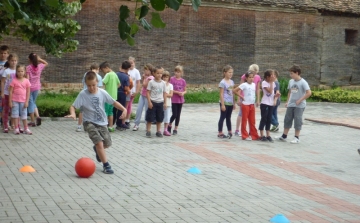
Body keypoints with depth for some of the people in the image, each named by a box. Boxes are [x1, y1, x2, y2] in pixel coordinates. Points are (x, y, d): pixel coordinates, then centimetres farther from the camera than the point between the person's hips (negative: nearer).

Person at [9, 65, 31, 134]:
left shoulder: (26, 81, -1)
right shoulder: (14, 81, -5)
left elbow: (28, 92, 2)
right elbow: (10, 91, -4)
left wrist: (26, 102, -3)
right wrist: (10, 101, -6)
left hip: (23, 101, 1)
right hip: (15, 101, -1)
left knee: (24, 115, 8)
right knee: (15, 114, 3)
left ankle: (26, 129, 16)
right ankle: (16, 129, 10)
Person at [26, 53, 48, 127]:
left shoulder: (28, 68, -12)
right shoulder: (39, 66, 0)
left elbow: (27, 78, -16)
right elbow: (46, 63, 21)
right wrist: (39, 59, 9)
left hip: (30, 87, -4)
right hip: (37, 87, 5)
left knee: (30, 103, 5)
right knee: (33, 102, 21)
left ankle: (33, 121, 6)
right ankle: (38, 116, 1)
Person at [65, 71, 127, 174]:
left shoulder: (102, 93, -7)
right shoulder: (83, 94, -16)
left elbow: (114, 102, 0)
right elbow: (73, 106, -16)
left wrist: (123, 109, -14)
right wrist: (73, 113, -38)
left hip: (102, 123, 4)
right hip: (89, 123, -4)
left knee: (107, 144, 9)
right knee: (99, 142, -19)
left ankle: (97, 149, 45)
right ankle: (106, 165, -5)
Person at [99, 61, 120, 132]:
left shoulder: (108, 75, -15)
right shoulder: (114, 74, 11)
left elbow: (103, 83, -26)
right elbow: (119, 84, 20)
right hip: (113, 96, 8)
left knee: (105, 112, -3)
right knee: (110, 111, 15)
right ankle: (111, 127, 19)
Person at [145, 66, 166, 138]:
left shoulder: (163, 83, 5)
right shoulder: (151, 82, -6)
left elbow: (164, 93, 9)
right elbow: (148, 92, -6)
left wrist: (165, 102, 7)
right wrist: (149, 102, -12)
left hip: (160, 102, 4)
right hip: (153, 102, -4)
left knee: (159, 118, 9)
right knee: (150, 118, 0)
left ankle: (158, 131, 19)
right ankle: (148, 131, 6)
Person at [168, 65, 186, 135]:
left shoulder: (183, 81, 4)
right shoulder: (172, 79, -6)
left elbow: (185, 90, 12)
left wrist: (183, 93, -10)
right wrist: (177, 92, -17)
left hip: (180, 100, 3)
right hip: (173, 100, -3)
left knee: (178, 115, 7)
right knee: (174, 114, -8)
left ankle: (175, 129, 15)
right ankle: (169, 125, 17)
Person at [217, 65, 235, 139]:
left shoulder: (232, 82, 9)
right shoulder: (223, 82, -12)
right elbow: (221, 94, -13)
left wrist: (234, 103, 15)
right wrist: (222, 104, -16)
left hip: (230, 103, 6)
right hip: (225, 103, -6)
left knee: (228, 117, 15)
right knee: (222, 117, 0)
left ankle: (229, 132, 22)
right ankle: (220, 133, 6)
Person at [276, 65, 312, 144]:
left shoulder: (303, 82, -13)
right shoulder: (291, 81, 6)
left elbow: (309, 93, -20)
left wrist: (300, 100, -18)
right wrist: (287, 101, 12)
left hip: (299, 106, -6)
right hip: (290, 105, 6)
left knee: (298, 121, -1)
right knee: (287, 119, 9)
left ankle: (297, 138, 8)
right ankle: (284, 136, 18)